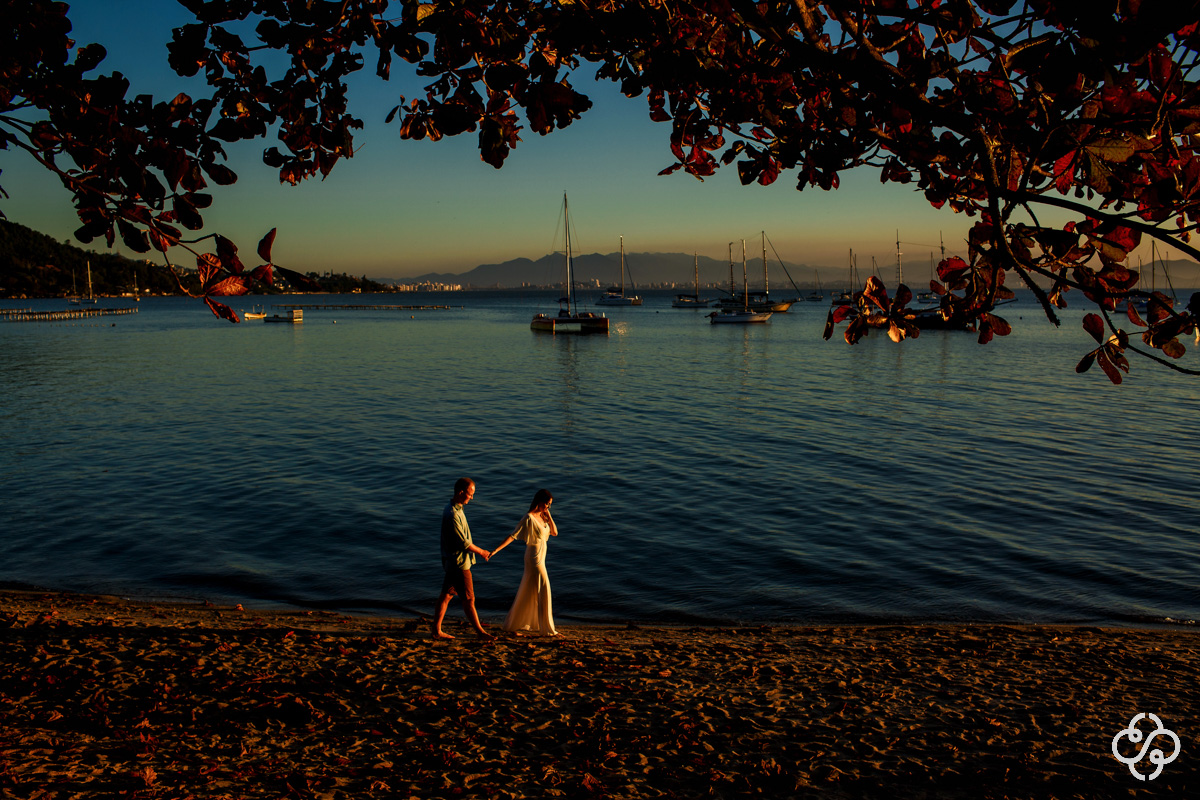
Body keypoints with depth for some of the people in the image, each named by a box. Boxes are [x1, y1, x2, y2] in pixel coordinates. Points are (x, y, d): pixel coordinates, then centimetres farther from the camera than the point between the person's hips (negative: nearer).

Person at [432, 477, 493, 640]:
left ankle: (437, 630, 20)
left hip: (452, 561, 10)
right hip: (459, 562, -10)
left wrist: (478, 550, 14)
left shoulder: (454, 509, 8)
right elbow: (463, 543, -22)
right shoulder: (452, 515, -25)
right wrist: (481, 552, -8)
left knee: (446, 594, 13)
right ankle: (479, 631, 13)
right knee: (469, 598, 2)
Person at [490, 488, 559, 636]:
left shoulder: (542, 517, 9)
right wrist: (496, 550, -25)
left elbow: (554, 532, 7)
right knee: (542, 592, -3)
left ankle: (512, 625, 23)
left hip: (540, 559, 9)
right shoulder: (529, 518, -17)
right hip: (534, 559, -9)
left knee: (528, 593, 14)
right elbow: (512, 536, -20)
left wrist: (549, 516, -4)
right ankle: (547, 629, 6)